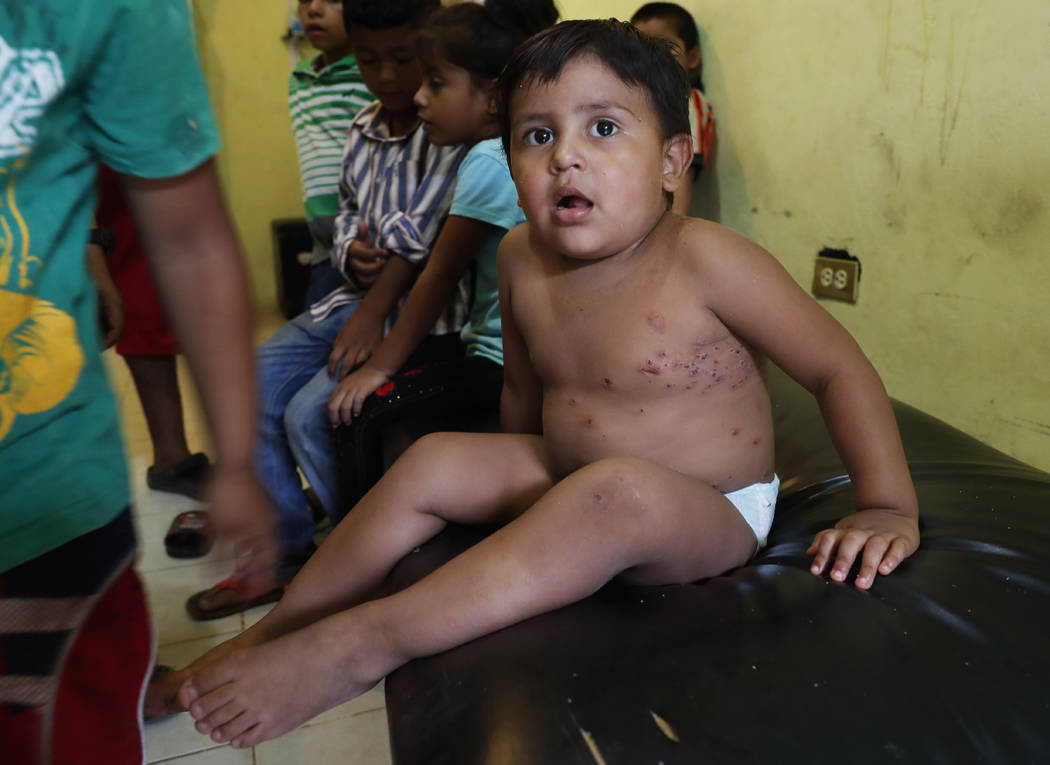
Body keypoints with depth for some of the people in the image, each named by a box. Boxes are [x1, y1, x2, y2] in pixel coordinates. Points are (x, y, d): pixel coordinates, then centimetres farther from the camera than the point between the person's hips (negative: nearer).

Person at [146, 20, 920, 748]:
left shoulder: (705, 260, -22)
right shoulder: (523, 258, -5)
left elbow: (839, 367, -14)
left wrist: (888, 506, -18)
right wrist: (520, 485, 17)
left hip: (709, 515, -5)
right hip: (567, 477, 6)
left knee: (618, 492, -37)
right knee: (433, 461, -7)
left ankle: (361, 643, -32)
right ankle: (276, 630, 2)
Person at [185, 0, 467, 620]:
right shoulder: (365, 128, 12)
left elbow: (423, 233, -19)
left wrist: (373, 312, -20)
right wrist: (352, 253, -3)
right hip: (357, 298, 9)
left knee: (311, 413, -20)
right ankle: (286, 554, 14)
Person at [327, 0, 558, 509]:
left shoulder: (489, 162, -16)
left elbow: (439, 277, -13)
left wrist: (380, 366, -5)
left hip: (503, 364, -10)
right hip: (510, 352, 10)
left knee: (361, 413, -14)